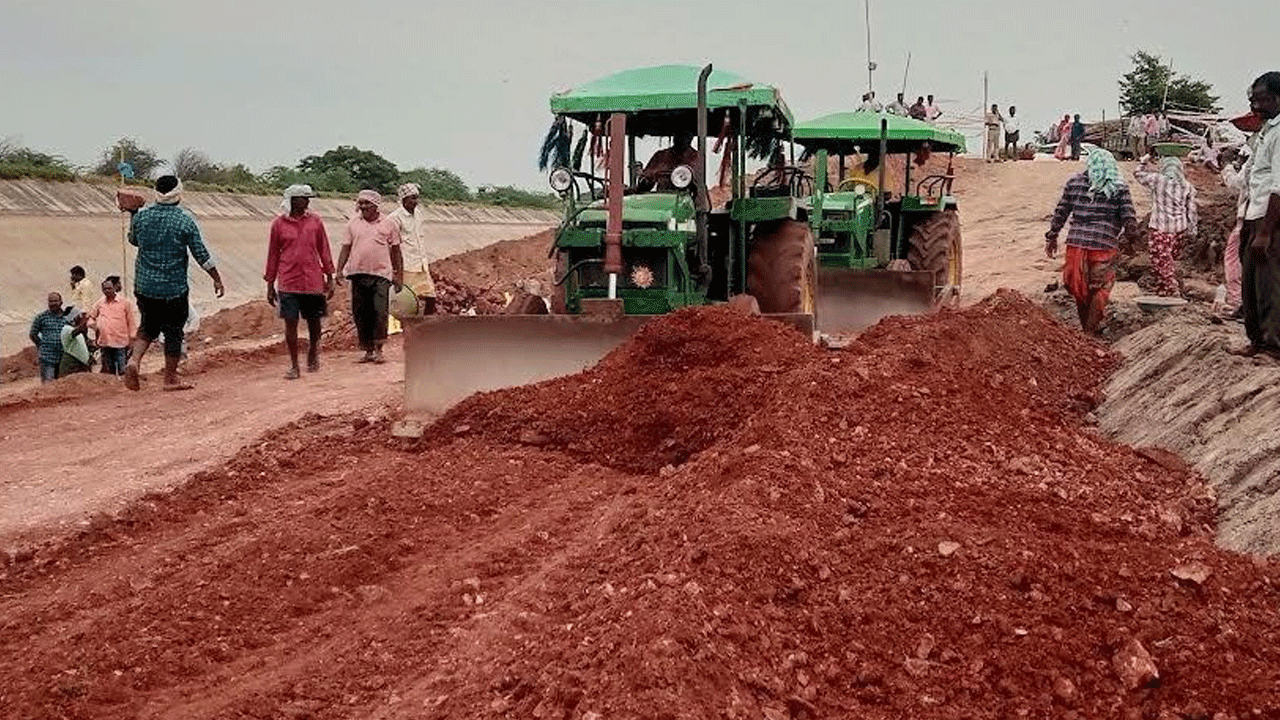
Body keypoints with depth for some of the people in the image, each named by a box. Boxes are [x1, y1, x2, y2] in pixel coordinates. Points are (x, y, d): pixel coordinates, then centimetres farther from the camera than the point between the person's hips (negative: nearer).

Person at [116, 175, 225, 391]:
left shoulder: (141, 217, 0)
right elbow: (202, 255, -8)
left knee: (148, 326, 19)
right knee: (173, 332, 8)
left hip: (144, 286, 4)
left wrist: (132, 214, 25)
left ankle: (134, 360, -4)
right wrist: (217, 279, 1)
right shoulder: (185, 221, -10)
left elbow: (133, 240, 20)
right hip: (174, 289, -3)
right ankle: (170, 379, 13)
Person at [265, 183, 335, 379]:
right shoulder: (279, 223, 2)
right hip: (288, 283, -1)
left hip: (313, 281, 1)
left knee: (314, 322, 9)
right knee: (290, 323, -3)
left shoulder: (315, 221, 5)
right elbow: (273, 254, 8)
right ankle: (294, 366, 5)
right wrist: (270, 285, 7)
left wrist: (330, 278, 7)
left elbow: (324, 251, 10)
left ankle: (313, 355, 32)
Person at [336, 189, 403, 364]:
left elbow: (396, 251, 10)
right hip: (358, 274, 2)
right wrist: (339, 271, 3)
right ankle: (368, 350, 12)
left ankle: (378, 349, 0)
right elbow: (345, 249, 13)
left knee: (380, 312, -10)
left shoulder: (389, 224, 6)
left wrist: (399, 276, 7)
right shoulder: (353, 224, 11)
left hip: (381, 274, -2)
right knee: (360, 314, 3)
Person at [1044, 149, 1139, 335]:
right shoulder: (1119, 189, -1)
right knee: (1100, 289, 12)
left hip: (1076, 243, 3)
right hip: (1104, 245, -2)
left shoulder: (1074, 183, 5)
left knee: (1079, 287, 18)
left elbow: (1060, 213, 8)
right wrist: (1131, 234, 17)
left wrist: (1052, 237, 16)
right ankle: (1091, 329, 12)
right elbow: (1130, 221, -3)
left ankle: (1086, 326, 32)